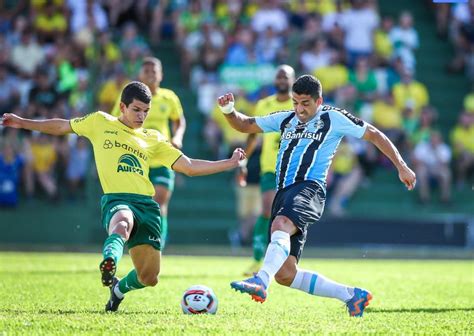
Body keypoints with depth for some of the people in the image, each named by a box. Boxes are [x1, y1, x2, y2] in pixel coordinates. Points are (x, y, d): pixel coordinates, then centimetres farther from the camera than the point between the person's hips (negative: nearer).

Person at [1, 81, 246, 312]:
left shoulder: (153, 139, 19)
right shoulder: (100, 123, 14)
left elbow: (189, 167, 18)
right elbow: (62, 127, 25)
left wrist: (231, 163, 12)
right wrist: (22, 123, 21)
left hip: (146, 204, 4)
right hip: (116, 200, -4)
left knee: (149, 277, 1)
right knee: (123, 224, -43)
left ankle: (119, 288, 32)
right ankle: (109, 263, -66)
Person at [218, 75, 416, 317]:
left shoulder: (333, 119, 9)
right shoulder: (286, 120, 22)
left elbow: (374, 135, 14)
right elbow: (245, 125, 28)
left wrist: (402, 167, 9)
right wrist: (229, 111, 7)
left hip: (309, 188, -7)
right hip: (284, 193, 7)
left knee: (280, 224, -40)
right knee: (285, 275, -1)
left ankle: (261, 282, -59)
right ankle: (351, 295, 10)